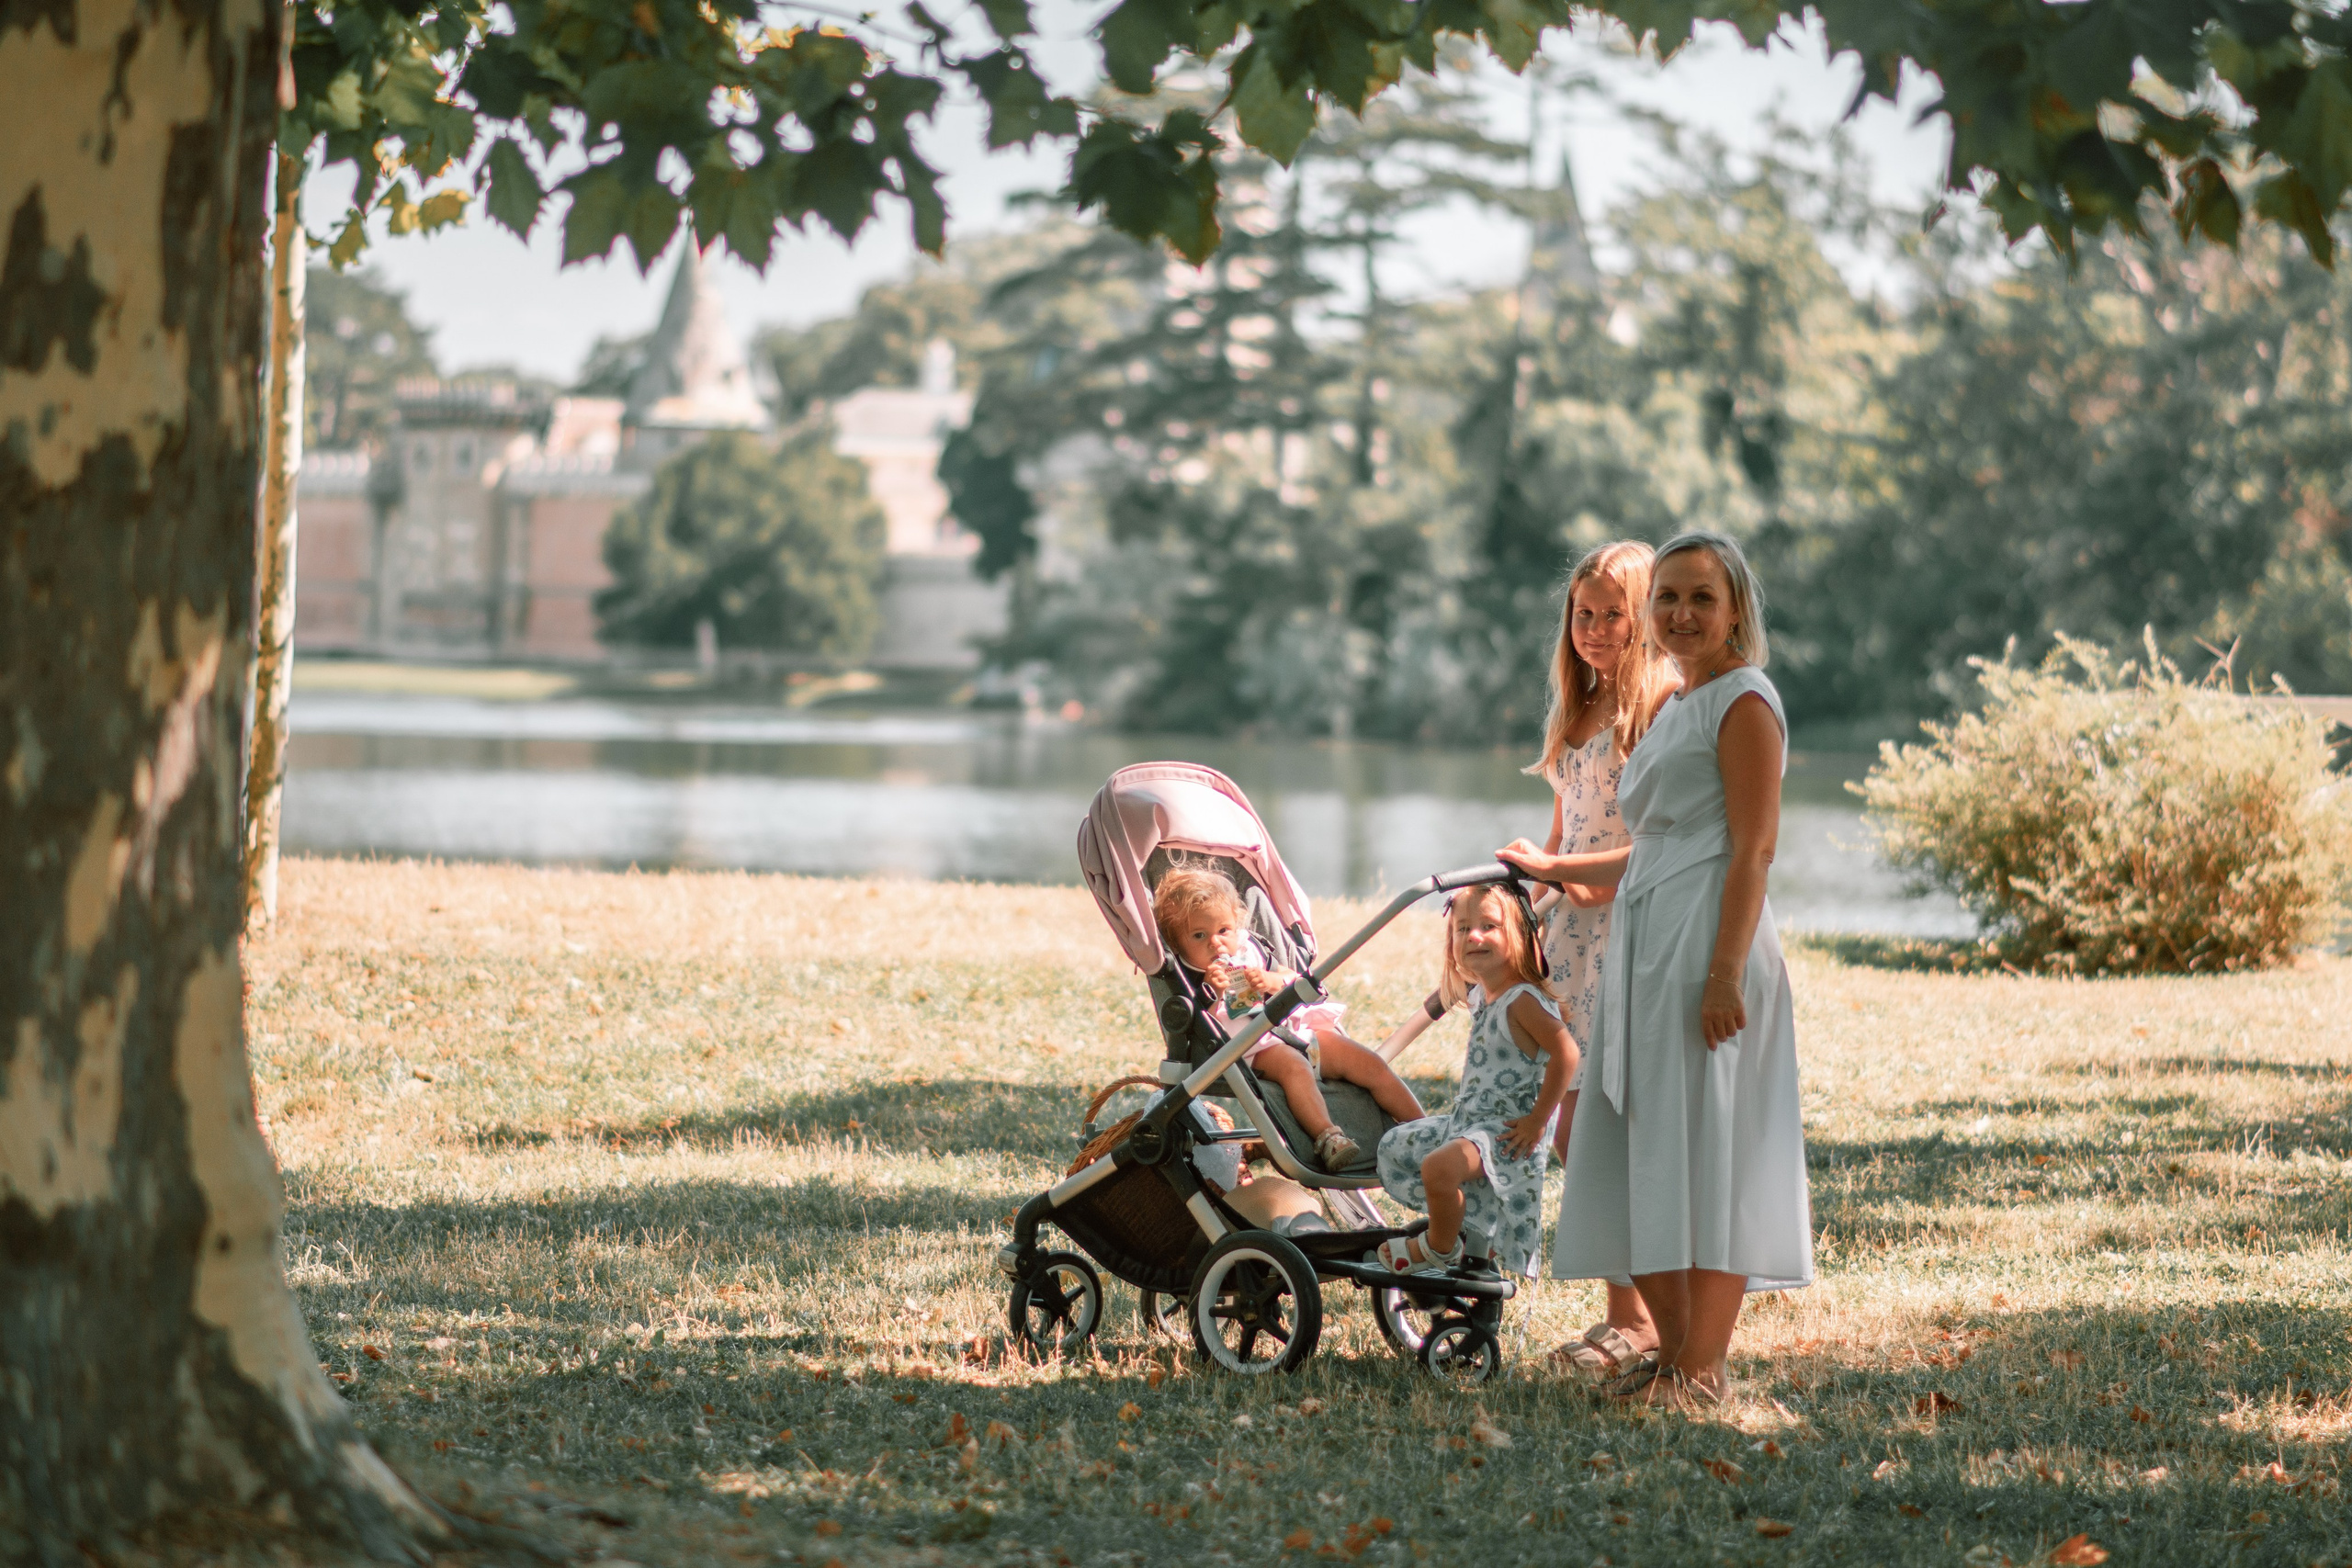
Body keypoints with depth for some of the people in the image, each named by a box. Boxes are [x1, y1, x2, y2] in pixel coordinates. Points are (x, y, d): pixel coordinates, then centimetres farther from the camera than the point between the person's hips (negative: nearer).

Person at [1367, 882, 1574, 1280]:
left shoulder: (1524, 1001, -19)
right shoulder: (1479, 996, 10)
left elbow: (1565, 1053, -28)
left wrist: (1537, 1121, -25)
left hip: (1506, 1132, -10)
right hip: (1466, 1120, 10)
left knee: (1440, 1166, -33)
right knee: (1396, 1145, 21)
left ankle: (1439, 1249, -7)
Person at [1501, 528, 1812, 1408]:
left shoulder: (1744, 703, -5)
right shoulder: (1677, 710, 22)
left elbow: (1752, 850, -13)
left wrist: (1725, 972, -21)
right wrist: (1552, 869, 32)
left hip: (1707, 944, -9)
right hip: (1645, 946, 9)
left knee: (1704, 1151, -9)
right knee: (1641, 1157, 8)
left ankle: (1704, 1368, -7)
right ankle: (1675, 1351, 14)